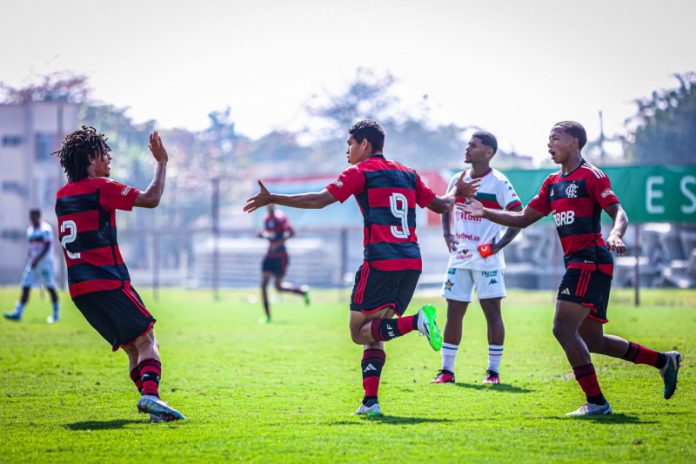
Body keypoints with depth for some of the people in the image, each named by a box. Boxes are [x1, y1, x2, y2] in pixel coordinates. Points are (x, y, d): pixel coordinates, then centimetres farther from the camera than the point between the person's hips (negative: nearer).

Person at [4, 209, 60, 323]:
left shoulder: (45, 229, -11)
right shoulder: (30, 230, 14)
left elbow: (47, 247, -17)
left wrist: (37, 260, -21)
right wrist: (28, 261, 13)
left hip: (45, 262, -7)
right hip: (33, 263, 7)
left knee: (50, 288, 0)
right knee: (25, 287, 0)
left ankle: (56, 314, 9)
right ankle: (18, 313, -3)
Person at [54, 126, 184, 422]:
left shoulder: (62, 195, 15)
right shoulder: (100, 188, -8)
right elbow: (151, 199, -11)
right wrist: (162, 162, 1)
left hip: (79, 287, 8)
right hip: (107, 283, -8)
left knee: (132, 348, 11)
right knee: (147, 340, -8)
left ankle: (148, 400, 0)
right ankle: (150, 394, -29)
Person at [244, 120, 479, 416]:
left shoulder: (361, 172, 0)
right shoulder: (407, 174, 17)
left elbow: (319, 200, -6)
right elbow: (441, 205, 23)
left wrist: (272, 199, 1)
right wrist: (457, 192, 45)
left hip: (380, 264, -7)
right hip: (412, 263, 7)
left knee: (360, 333, -1)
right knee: (373, 332, 12)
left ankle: (416, 321, -23)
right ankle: (370, 401, 0)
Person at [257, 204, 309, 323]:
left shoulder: (279, 217, -15)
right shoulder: (266, 219, 9)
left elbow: (292, 232, -19)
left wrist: (278, 243, -25)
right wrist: (262, 234, 1)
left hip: (280, 256, -7)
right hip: (270, 255, 7)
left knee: (278, 286, 2)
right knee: (263, 285, -4)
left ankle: (303, 291, 28)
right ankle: (267, 316, 1)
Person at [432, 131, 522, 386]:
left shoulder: (499, 183, -9)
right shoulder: (457, 180, 9)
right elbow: (446, 208, 25)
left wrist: (500, 244, -16)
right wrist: (447, 234, 9)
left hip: (486, 258, -5)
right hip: (459, 257, 5)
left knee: (492, 312, -4)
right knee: (454, 312, 6)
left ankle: (493, 370, 3)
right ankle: (447, 369, 11)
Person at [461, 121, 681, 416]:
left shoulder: (591, 176, -6)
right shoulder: (553, 183, 18)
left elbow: (619, 213, -14)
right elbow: (523, 218, 23)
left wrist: (615, 235, -35)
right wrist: (485, 212, 15)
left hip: (590, 261, -9)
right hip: (577, 263, 9)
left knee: (564, 328, -16)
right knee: (591, 340, 12)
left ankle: (596, 402, -13)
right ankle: (664, 361, 26)